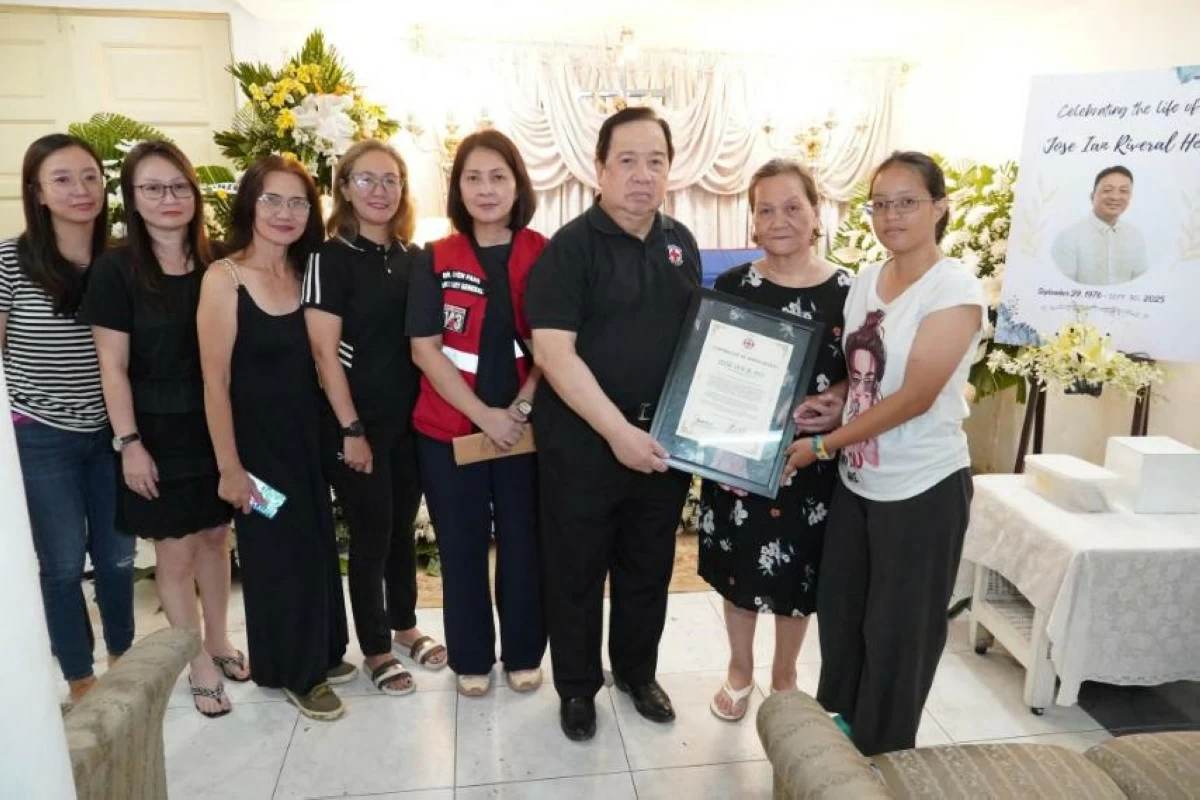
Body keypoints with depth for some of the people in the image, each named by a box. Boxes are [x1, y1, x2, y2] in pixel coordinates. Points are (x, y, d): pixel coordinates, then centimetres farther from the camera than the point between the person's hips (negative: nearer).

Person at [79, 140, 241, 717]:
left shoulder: (215, 265, 3)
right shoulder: (115, 270, -8)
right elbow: (113, 366, -9)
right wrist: (129, 442, -13)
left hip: (215, 426, 4)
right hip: (158, 431, -4)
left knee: (215, 535, 15)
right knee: (176, 549, 5)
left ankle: (218, 642, 34)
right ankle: (199, 665, 21)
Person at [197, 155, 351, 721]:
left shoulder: (305, 274, 3)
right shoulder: (224, 279, -15)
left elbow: (316, 362, 7)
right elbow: (215, 382, -15)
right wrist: (229, 466, -14)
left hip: (307, 436, 6)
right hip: (257, 441, -6)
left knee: (317, 546, 16)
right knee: (277, 554, 8)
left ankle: (322, 654, 36)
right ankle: (294, 672, 27)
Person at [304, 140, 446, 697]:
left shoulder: (412, 258, 7)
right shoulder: (331, 258, -8)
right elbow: (324, 351, -13)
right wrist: (351, 429, -16)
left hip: (410, 418, 5)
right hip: (358, 422, -5)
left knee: (403, 527, 16)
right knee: (372, 533, 5)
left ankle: (405, 628, 36)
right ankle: (374, 651, 23)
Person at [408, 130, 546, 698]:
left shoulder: (543, 255, 0)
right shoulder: (436, 260, 1)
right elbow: (424, 348, -6)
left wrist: (523, 406, -14)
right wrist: (484, 415, -14)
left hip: (526, 427, 0)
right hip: (450, 428, 1)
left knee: (524, 542, 9)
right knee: (461, 547, 11)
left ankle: (524, 655, 29)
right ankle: (471, 659, 29)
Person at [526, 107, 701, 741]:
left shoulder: (681, 243, 7)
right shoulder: (571, 247, -12)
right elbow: (553, 351, -19)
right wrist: (618, 431, -24)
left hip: (664, 437, 6)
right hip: (584, 440, -5)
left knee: (649, 567, 18)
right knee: (577, 570, 10)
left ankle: (638, 671, 40)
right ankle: (577, 687, 31)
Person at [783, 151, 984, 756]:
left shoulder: (955, 290, -16)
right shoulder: (864, 281, 5)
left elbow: (915, 397, -20)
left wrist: (822, 445, -17)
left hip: (924, 487, -6)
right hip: (857, 479, 7)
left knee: (899, 626, 9)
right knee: (839, 606, 17)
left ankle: (882, 753, 31)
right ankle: (842, 721, 40)